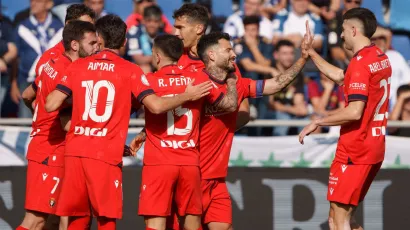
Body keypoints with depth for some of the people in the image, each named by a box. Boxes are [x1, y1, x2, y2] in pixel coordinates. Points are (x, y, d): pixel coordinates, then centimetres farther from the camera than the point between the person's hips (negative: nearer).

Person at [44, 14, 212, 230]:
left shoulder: (78, 67, 7)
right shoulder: (130, 71, 0)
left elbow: (51, 105, 2)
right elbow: (156, 106, -9)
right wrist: (187, 96, 6)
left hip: (75, 151, 3)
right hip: (106, 155, -3)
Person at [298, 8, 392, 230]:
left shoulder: (360, 62, -17)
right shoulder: (380, 58, 11)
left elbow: (354, 112, -24)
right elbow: (339, 76, 25)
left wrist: (317, 122, -13)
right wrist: (310, 52, 28)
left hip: (355, 151, -9)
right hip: (374, 147, 9)